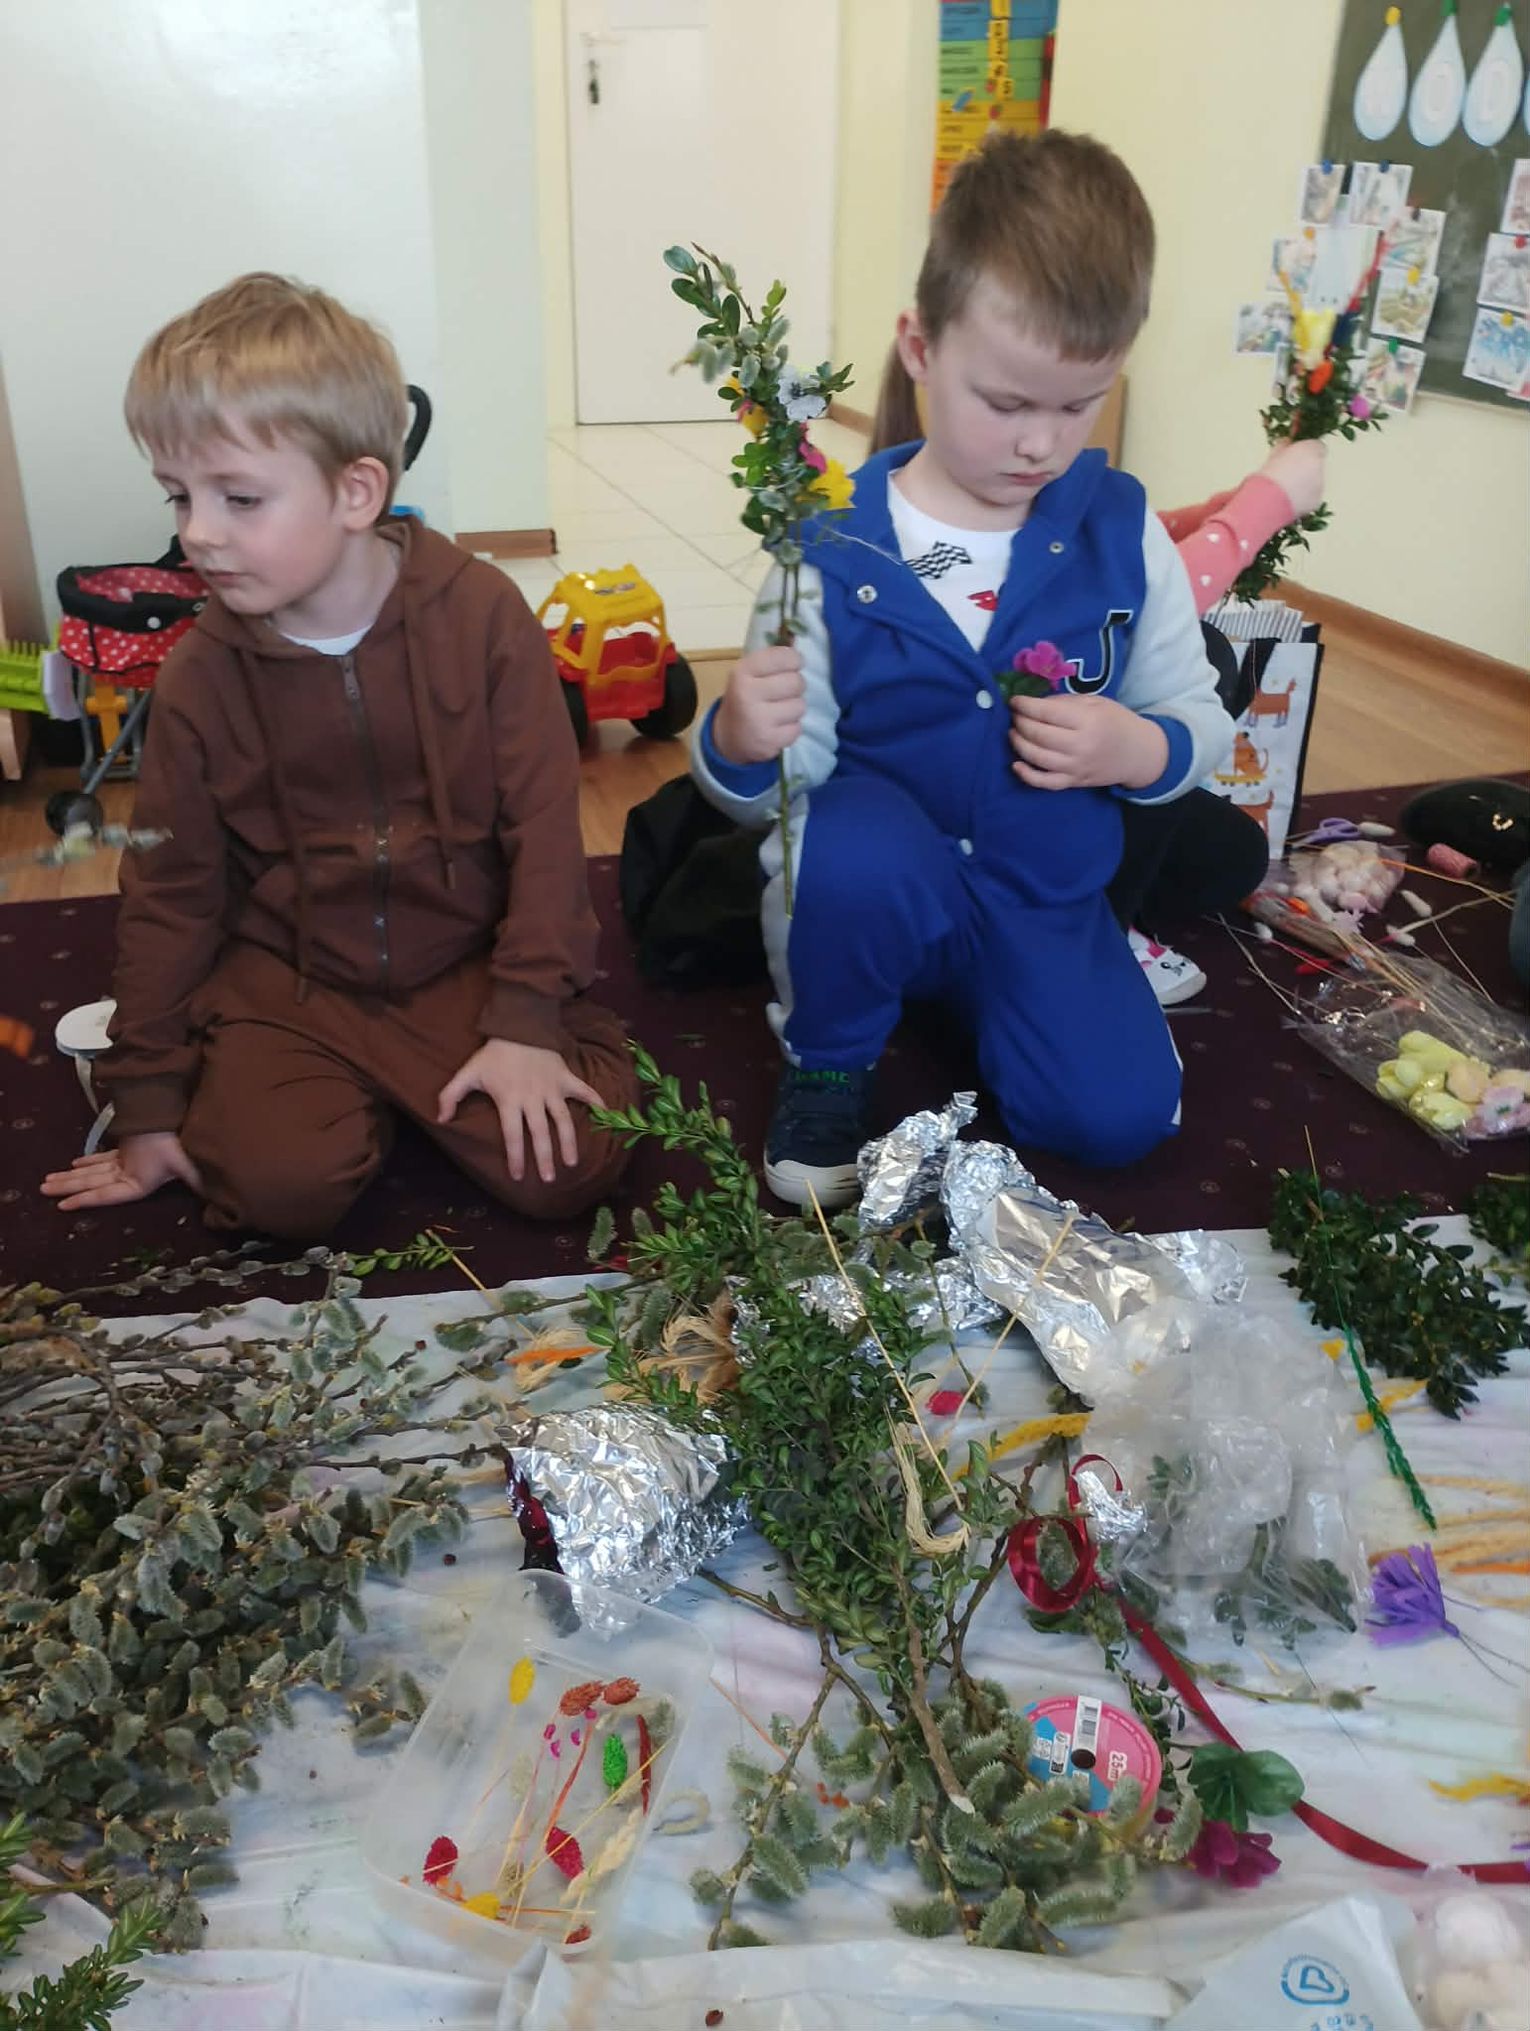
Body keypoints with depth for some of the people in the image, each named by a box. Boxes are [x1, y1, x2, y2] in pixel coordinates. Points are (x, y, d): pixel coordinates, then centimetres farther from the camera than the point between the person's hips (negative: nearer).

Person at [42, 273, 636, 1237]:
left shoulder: (482, 613, -11)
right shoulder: (200, 674, -4)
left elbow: (544, 826, -8)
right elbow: (169, 892, 4)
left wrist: (528, 1022, -14)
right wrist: (149, 1102, 6)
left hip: (466, 963, 0)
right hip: (287, 981, 1)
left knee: (570, 1164, -17)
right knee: (281, 1183, -22)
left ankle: (407, 1081, 11)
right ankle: (355, 1093, 12)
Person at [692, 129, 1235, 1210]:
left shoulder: (1122, 534, -3)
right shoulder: (834, 546, -12)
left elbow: (1200, 720, 5)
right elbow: (781, 785, -11)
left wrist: (1139, 749, -18)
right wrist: (739, 746, -35)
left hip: (1047, 897, 3)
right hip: (873, 885, -3)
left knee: (1117, 1116, -12)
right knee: (850, 851, -37)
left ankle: (965, 996, 20)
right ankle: (826, 1062, -3)